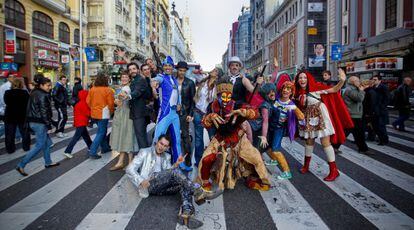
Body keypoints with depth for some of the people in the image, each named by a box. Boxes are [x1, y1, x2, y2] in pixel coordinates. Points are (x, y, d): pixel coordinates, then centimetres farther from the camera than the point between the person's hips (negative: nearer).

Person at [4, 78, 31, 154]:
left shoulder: (7, 93, -8)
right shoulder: (25, 93, -12)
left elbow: (6, 102, 6)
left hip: (10, 116, 1)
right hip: (22, 116, 0)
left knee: (10, 134, 11)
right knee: (24, 132, 14)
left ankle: (10, 149, 17)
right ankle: (26, 147, 21)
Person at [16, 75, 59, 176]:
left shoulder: (34, 93, 12)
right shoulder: (42, 96, -18)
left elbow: (32, 109, 16)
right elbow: (44, 112, -20)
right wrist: (49, 125, -15)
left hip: (33, 121, 10)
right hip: (39, 123, -10)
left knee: (47, 142, 18)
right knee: (39, 146, -2)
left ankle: (48, 162, 27)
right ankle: (21, 165, 1)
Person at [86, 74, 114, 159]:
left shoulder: (92, 89, 4)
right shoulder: (108, 90, -11)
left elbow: (88, 101, 5)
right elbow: (111, 103, -11)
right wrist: (111, 111, 7)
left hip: (94, 114, 6)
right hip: (103, 114, -6)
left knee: (103, 130, 22)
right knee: (100, 133, -1)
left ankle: (105, 147, 32)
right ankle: (92, 152, -6)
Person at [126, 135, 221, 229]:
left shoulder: (166, 157, 25)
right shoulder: (145, 152, 11)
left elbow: (169, 176, 13)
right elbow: (130, 169, 2)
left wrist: (176, 164, -5)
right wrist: (141, 181, -14)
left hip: (162, 187, 5)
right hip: (149, 185, -5)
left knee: (185, 185, -23)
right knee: (174, 172, -28)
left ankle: (186, 214, -46)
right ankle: (199, 193, -33)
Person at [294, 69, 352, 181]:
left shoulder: (316, 88, -12)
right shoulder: (298, 93, 0)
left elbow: (333, 90, -15)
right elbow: (299, 107, 12)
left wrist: (342, 81, -30)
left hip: (320, 116, -5)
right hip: (308, 119, 5)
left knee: (325, 143, -5)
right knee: (309, 142, 16)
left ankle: (334, 170, 4)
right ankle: (306, 165, 32)